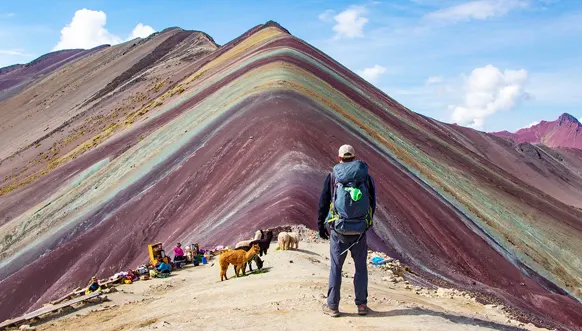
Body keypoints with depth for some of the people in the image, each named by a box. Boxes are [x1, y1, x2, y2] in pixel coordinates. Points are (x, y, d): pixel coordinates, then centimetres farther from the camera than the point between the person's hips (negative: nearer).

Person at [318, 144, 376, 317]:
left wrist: (321, 227, 9)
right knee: (361, 267, 13)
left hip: (338, 230, -1)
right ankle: (362, 304, 18)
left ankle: (332, 306, 11)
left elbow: (323, 204, 0)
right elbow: (373, 204, 10)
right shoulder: (366, 177, 2)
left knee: (336, 267, 7)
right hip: (360, 230, 1)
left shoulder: (332, 177, -3)